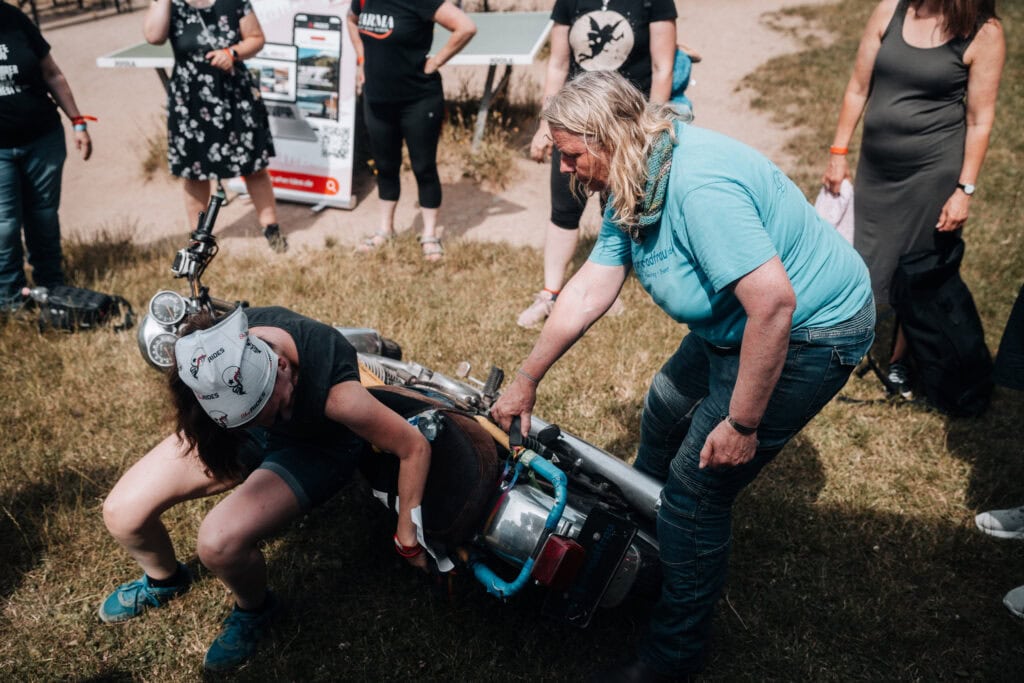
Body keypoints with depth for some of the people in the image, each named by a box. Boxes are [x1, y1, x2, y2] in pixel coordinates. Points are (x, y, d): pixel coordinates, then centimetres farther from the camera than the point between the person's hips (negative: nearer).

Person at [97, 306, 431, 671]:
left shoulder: (335, 393, -42)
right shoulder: (218, 345, -30)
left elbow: (415, 447, -27)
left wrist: (408, 542, -17)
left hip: (316, 447, -4)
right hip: (237, 431, 4)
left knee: (219, 542, -27)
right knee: (121, 513, -6)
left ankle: (254, 609, 9)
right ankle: (163, 580, 29)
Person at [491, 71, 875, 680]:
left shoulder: (696, 184, -32)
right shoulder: (634, 185, 0)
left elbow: (773, 301, -35)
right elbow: (589, 290, 5)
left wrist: (741, 424, -26)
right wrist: (526, 382, 10)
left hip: (810, 333, -10)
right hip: (735, 326, 10)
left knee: (697, 490, -5)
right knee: (665, 411, 24)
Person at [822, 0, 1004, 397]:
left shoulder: (984, 33, -10)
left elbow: (980, 118, -7)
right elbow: (858, 87, 4)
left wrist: (964, 190, -9)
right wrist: (838, 152, 4)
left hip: (934, 169, -3)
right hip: (876, 165, 3)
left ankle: (899, 357, 29)